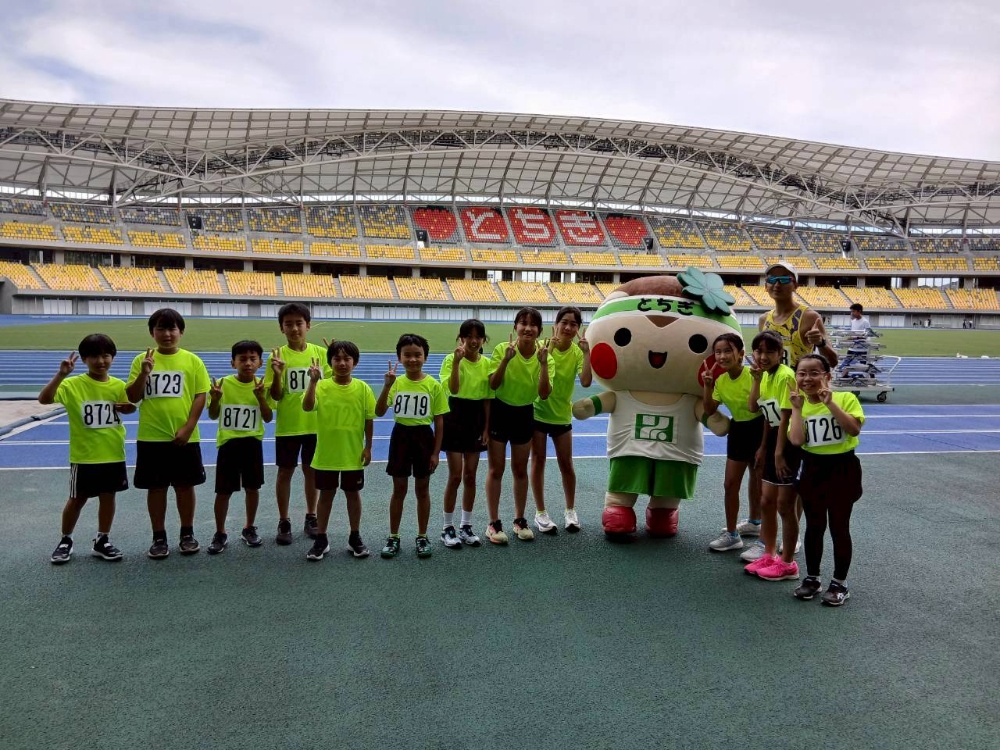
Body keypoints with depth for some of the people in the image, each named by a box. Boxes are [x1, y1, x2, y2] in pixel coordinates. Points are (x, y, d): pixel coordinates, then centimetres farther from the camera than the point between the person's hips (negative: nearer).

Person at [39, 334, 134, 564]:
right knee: (77, 499, 9)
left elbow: (130, 407, 16)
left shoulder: (119, 386, 0)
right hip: (84, 456, -3)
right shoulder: (73, 384, -11)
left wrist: (127, 407, -8)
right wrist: (60, 374, -35)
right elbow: (44, 399, -24)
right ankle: (66, 540, 28)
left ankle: (102, 541, 26)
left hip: (113, 454, 3)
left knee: (108, 497, 11)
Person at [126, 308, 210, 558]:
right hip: (151, 437, 1)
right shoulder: (142, 360, 3)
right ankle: (159, 537, 21)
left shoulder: (192, 360, -1)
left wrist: (188, 428, -11)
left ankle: (187, 534, 24)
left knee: (185, 485, 9)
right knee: (156, 487, 9)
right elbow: (133, 397, 0)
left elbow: (200, 395, -3)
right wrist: (144, 373, -16)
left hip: (184, 437, -1)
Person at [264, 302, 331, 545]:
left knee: (311, 471, 13)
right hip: (287, 426, -2)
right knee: (285, 472, 7)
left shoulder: (320, 353, 0)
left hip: (315, 424, 2)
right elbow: (274, 396, -7)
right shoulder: (278, 355, -6)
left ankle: (311, 518, 27)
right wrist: (277, 375, -24)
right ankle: (284, 522, 20)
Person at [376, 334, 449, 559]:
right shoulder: (396, 383, -2)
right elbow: (379, 412, -11)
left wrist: (436, 451, -5)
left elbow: (439, 421, -3)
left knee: (422, 489, 10)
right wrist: (387, 386, -23)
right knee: (399, 489, 10)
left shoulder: (434, 385, -7)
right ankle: (393, 537, 22)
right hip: (400, 435, 1)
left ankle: (422, 537, 24)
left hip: (423, 437, -1)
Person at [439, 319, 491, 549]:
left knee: (470, 476, 10)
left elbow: (487, 398, 6)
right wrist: (457, 361, -32)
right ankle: (448, 528, 12)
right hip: (455, 418, -4)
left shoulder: (486, 363, 2)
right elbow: (453, 388, -25)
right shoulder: (451, 359, -10)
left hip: (476, 420, 4)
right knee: (455, 476, -2)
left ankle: (466, 526, 22)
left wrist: (486, 427, 2)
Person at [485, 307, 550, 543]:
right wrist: (506, 359, -32)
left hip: (524, 414, 3)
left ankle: (519, 520, 27)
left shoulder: (542, 353, -9)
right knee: (496, 469, 3)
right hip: (500, 411, -2)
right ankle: (494, 523, 13)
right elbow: (493, 385, -21)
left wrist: (543, 364, -26)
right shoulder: (502, 349, -16)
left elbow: (544, 394, -15)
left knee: (520, 470, 13)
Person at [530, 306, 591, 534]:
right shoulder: (543, 345, -12)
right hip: (537, 412, -2)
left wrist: (586, 352, -25)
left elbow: (586, 382, -22)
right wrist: (549, 348, -33)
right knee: (538, 461, 5)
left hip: (562, 415, 2)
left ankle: (570, 511, 25)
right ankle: (540, 513, 17)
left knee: (566, 463, 8)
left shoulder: (577, 352, -7)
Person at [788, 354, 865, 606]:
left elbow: (854, 429, -23)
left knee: (839, 527, 6)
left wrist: (830, 403, -24)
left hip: (842, 468, -3)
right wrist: (797, 408, -15)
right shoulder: (799, 405, 0)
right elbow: (796, 440, -13)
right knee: (814, 526, 13)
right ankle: (812, 578, 27)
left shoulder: (845, 398, -9)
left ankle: (839, 583, 21)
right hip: (813, 469, 3)